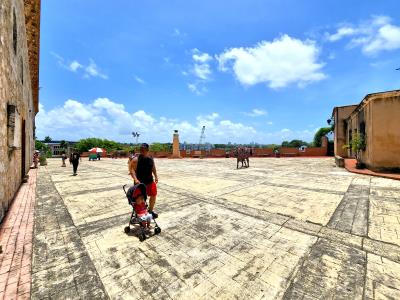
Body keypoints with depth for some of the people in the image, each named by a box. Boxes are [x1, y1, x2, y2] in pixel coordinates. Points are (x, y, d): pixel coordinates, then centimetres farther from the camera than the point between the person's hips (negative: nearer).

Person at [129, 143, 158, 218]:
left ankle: (150, 210, 36)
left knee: (153, 195, 14)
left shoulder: (151, 159, 2)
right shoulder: (136, 159, -15)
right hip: (140, 182, -6)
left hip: (150, 181, 6)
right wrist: (135, 179, -28)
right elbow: (132, 169, -17)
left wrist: (156, 176, 12)